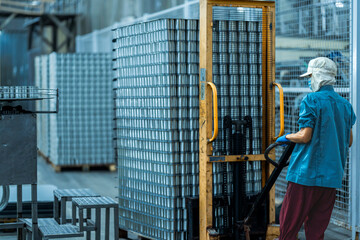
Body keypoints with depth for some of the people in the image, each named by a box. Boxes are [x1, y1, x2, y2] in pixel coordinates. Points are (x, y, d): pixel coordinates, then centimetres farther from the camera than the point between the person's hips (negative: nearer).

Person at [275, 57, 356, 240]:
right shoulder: (345, 104, 11)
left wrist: (286, 137, 3)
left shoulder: (312, 100, -9)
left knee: (289, 224, 1)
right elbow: (349, 141, 15)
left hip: (307, 173, -6)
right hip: (332, 175, 6)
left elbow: (305, 136, -15)